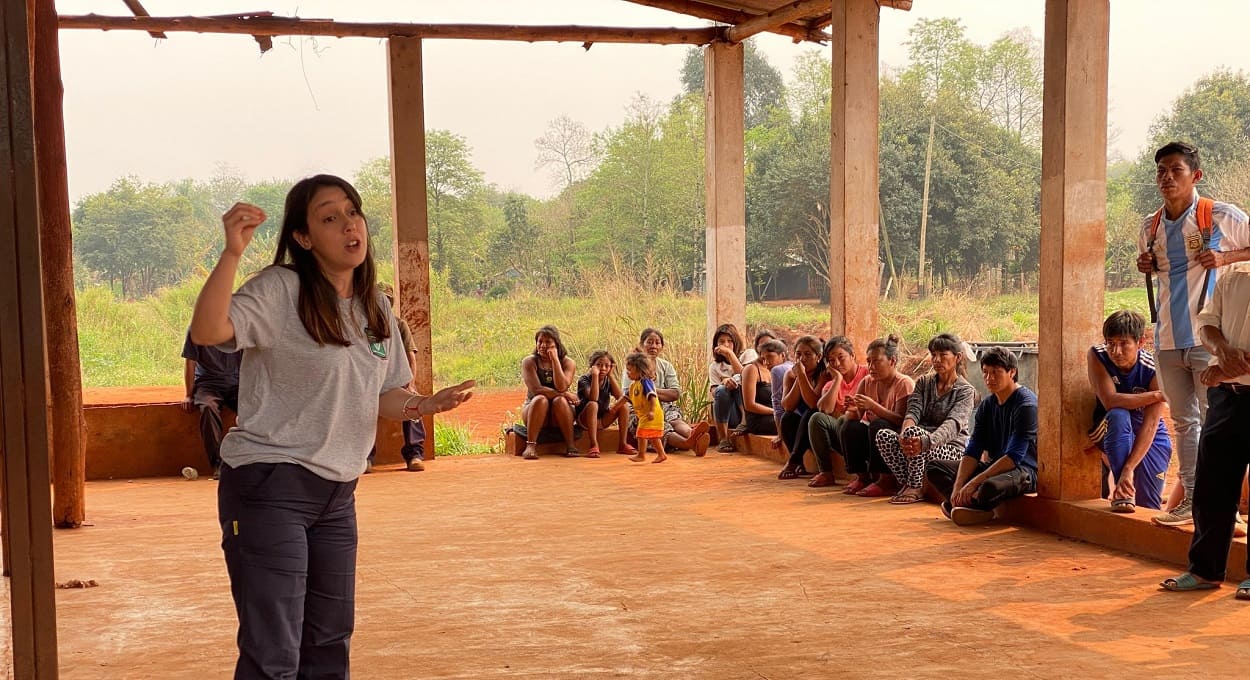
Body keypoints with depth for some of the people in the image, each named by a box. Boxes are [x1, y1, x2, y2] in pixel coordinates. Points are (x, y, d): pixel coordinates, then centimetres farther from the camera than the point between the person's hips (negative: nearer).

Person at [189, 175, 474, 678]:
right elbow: (208, 331, -29)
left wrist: (424, 405, -3)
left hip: (337, 493, 7)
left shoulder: (376, 310, 9)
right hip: (269, 486, -7)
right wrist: (233, 252, -39)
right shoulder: (279, 290, -13)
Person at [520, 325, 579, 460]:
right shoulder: (529, 362, -3)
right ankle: (530, 446, -39)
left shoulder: (567, 362, 0)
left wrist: (555, 359, -17)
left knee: (559, 401, -31)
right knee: (541, 399, -32)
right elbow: (535, 389, -17)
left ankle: (570, 446, -29)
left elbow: (561, 387, -18)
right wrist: (566, 394, -19)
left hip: (559, 418, 1)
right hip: (533, 410, -1)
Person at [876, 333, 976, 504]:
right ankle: (906, 483, -17)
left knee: (913, 432, -34)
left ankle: (916, 488, -23)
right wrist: (904, 435, -28)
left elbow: (953, 424, -21)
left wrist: (927, 441, -41)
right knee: (883, 435, -23)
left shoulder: (966, 391, -3)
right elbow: (913, 412, -4)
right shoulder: (923, 383, 13)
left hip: (950, 448, -5)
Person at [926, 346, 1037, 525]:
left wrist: (973, 483, -27)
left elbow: (1014, 456, -23)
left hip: (1024, 470, -8)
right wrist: (957, 488, -15)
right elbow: (973, 451, 2)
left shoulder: (1026, 404, -16)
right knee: (933, 467, 1)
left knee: (989, 487, -41)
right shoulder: (987, 405, 8)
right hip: (994, 466, 9)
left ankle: (967, 504, -6)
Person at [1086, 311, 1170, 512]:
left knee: (1149, 507, -4)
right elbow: (1110, 401, -30)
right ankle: (1122, 494, -27)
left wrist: (1129, 469, -40)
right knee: (1118, 416, -37)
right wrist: (1156, 395, -31)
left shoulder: (1154, 369, -24)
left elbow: (1150, 425, -30)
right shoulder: (1097, 356, -20)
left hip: (1150, 439, 0)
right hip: (1109, 432, 0)